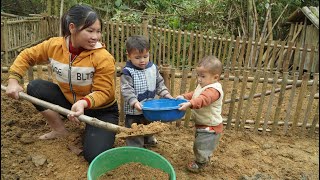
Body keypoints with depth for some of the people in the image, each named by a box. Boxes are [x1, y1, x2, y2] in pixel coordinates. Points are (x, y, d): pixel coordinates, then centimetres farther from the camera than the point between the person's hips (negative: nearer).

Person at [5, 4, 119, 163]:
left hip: (101, 110, -5)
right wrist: (13, 80, -5)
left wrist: (84, 102, -41)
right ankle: (60, 130, 7)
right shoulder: (54, 45, -12)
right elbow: (27, 56, 5)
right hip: (69, 100, 5)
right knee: (35, 88, -8)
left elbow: (103, 92, -22)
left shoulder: (103, 57, -26)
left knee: (94, 156, -22)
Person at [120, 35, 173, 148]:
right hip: (134, 110, -6)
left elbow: (159, 84, 6)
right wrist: (134, 102, -37)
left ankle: (148, 140, 57)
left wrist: (166, 95, -5)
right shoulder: (127, 72, -19)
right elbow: (126, 90, -24)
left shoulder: (153, 68, -2)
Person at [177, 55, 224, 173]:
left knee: (201, 146, 6)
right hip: (203, 124, 10)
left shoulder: (214, 89, -29)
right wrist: (184, 97, -1)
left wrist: (189, 104, -61)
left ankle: (200, 164, 30)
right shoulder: (203, 86, 3)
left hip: (210, 127, -10)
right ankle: (204, 159, 50)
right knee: (201, 144, 27)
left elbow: (203, 99, -47)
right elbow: (194, 94, 17)